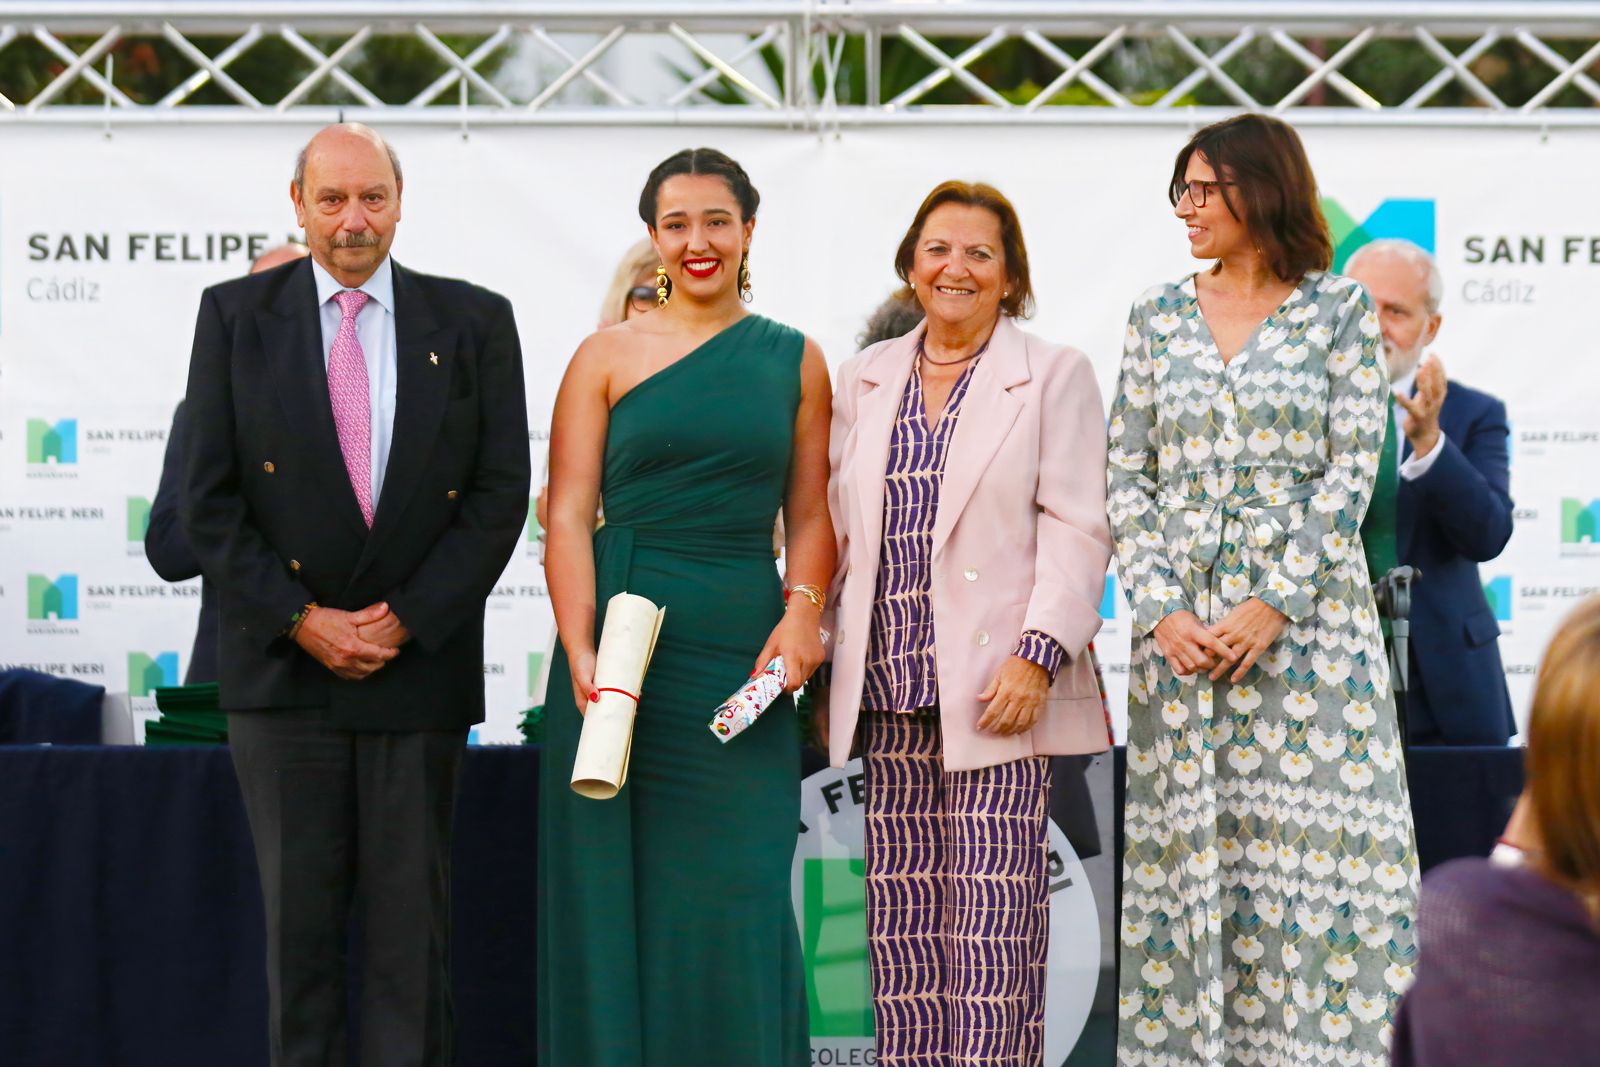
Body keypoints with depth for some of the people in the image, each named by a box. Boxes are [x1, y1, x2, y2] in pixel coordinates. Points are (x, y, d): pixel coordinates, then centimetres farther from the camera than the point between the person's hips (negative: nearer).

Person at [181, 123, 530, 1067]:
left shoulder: (474, 322, 5)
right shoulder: (236, 315, 5)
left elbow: (501, 492, 1)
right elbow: (210, 499, 1)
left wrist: (406, 619, -8)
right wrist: (301, 621, -8)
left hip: (421, 664, 0)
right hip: (282, 665, 0)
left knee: (412, 910, 2)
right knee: (298, 908, 3)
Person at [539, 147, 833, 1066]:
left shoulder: (794, 361, 10)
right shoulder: (608, 356, 4)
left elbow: (811, 515, 9)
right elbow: (568, 515, -2)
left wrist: (803, 610, -10)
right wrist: (580, 650, -14)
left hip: (742, 646, 1)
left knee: (734, 901, 0)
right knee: (614, 889, 2)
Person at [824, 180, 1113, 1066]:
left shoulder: (1053, 376, 4)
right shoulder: (864, 379, 17)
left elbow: (1076, 530, -3)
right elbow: (836, 529, 19)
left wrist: (1038, 656, -14)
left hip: (998, 687, -4)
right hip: (888, 691, 4)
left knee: (992, 919, -8)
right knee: (899, 920, 3)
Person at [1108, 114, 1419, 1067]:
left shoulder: (1340, 309, 1)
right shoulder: (1159, 316, 10)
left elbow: (1351, 470, -5)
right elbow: (1127, 476, 7)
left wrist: (1271, 607, -13)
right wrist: (1160, 613, -6)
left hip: (1306, 614, -3)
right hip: (1182, 620, 3)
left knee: (1313, 848, -5)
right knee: (1187, 847, 2)